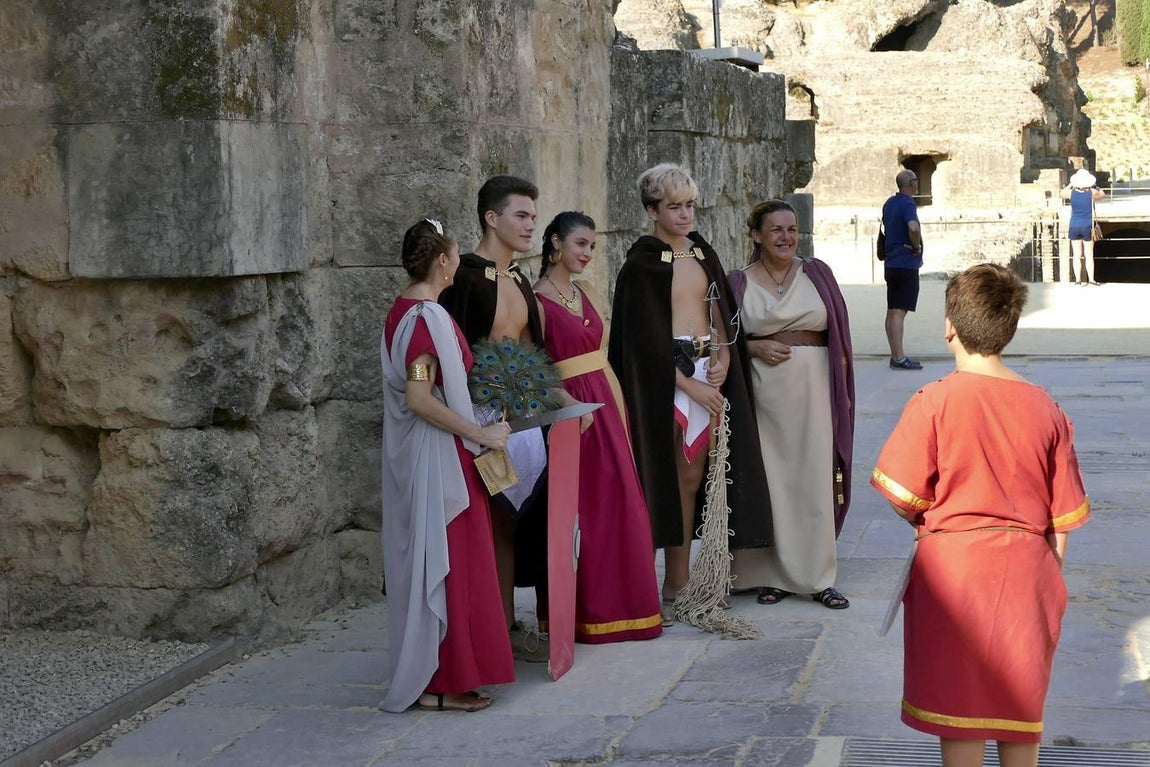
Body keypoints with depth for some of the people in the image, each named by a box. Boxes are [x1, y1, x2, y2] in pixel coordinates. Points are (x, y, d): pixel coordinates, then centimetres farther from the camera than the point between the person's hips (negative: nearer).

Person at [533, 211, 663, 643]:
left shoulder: (582, 294, 14)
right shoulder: (537, 299, -10)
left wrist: (618, 410, 15)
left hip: (604, 406, 8)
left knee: (619, 505, 9)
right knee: (583, 508, -4)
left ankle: (614, 604, 18)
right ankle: (586, 611, 5)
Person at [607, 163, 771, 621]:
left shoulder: (703, 255, 14)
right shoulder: (642, 265, -6)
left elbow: (720, 314, 16)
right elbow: (646, 338, -10)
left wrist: (724, 358, -4)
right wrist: (691, 385, -14)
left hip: (708, 372, 6)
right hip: (664, 377, -6)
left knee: (692, 478, 6)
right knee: (673, 477, -5)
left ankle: (679, 578, 11)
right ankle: (676, 581, -1)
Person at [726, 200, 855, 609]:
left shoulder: (817, 274, 8)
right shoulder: (739, 282, 5)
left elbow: (838, 333, 9)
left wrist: (838, 388, 2)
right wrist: (756, 347, -10)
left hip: (812, 389, 0)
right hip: (763, 392, 0)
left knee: (815, 479, 0)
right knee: (769, 480, 1)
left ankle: (818, 576, 8)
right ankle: (774, 574, 11)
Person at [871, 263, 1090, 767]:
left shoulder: (934, 402, -12)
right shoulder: (1045, 409, -1)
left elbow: (903, 497, -11)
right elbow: (1063, 516, 3)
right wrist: (1048, 575, 16)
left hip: (953, 561, -3)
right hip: (1026, 569, 3)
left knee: (957, 706, 6)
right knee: (1020, 701, 15)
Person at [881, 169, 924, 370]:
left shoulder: (889, 203, 13)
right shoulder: (907, 204, -15)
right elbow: (913, 227, -33)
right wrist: (917, 247, -16)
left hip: (890, 264, 9)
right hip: (907, 265, -9)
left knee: (892, 311, 10)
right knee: (900, 311, -10)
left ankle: (895, 355, 15)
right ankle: (899, 358, -12)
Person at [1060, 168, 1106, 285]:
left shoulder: (1072, 193, -5)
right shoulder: (1092, 193, -9)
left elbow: (1062, 194, 18)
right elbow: (1102, 194, 13)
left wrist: (1071, 184, 25)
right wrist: (1095, 186, 20)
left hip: (1074, 227, 1)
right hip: (1087, 227, -1)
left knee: (1076, 255, 5)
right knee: (1089, 255, 4)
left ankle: (1079, 280, 4)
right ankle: (1091, 279, 1)